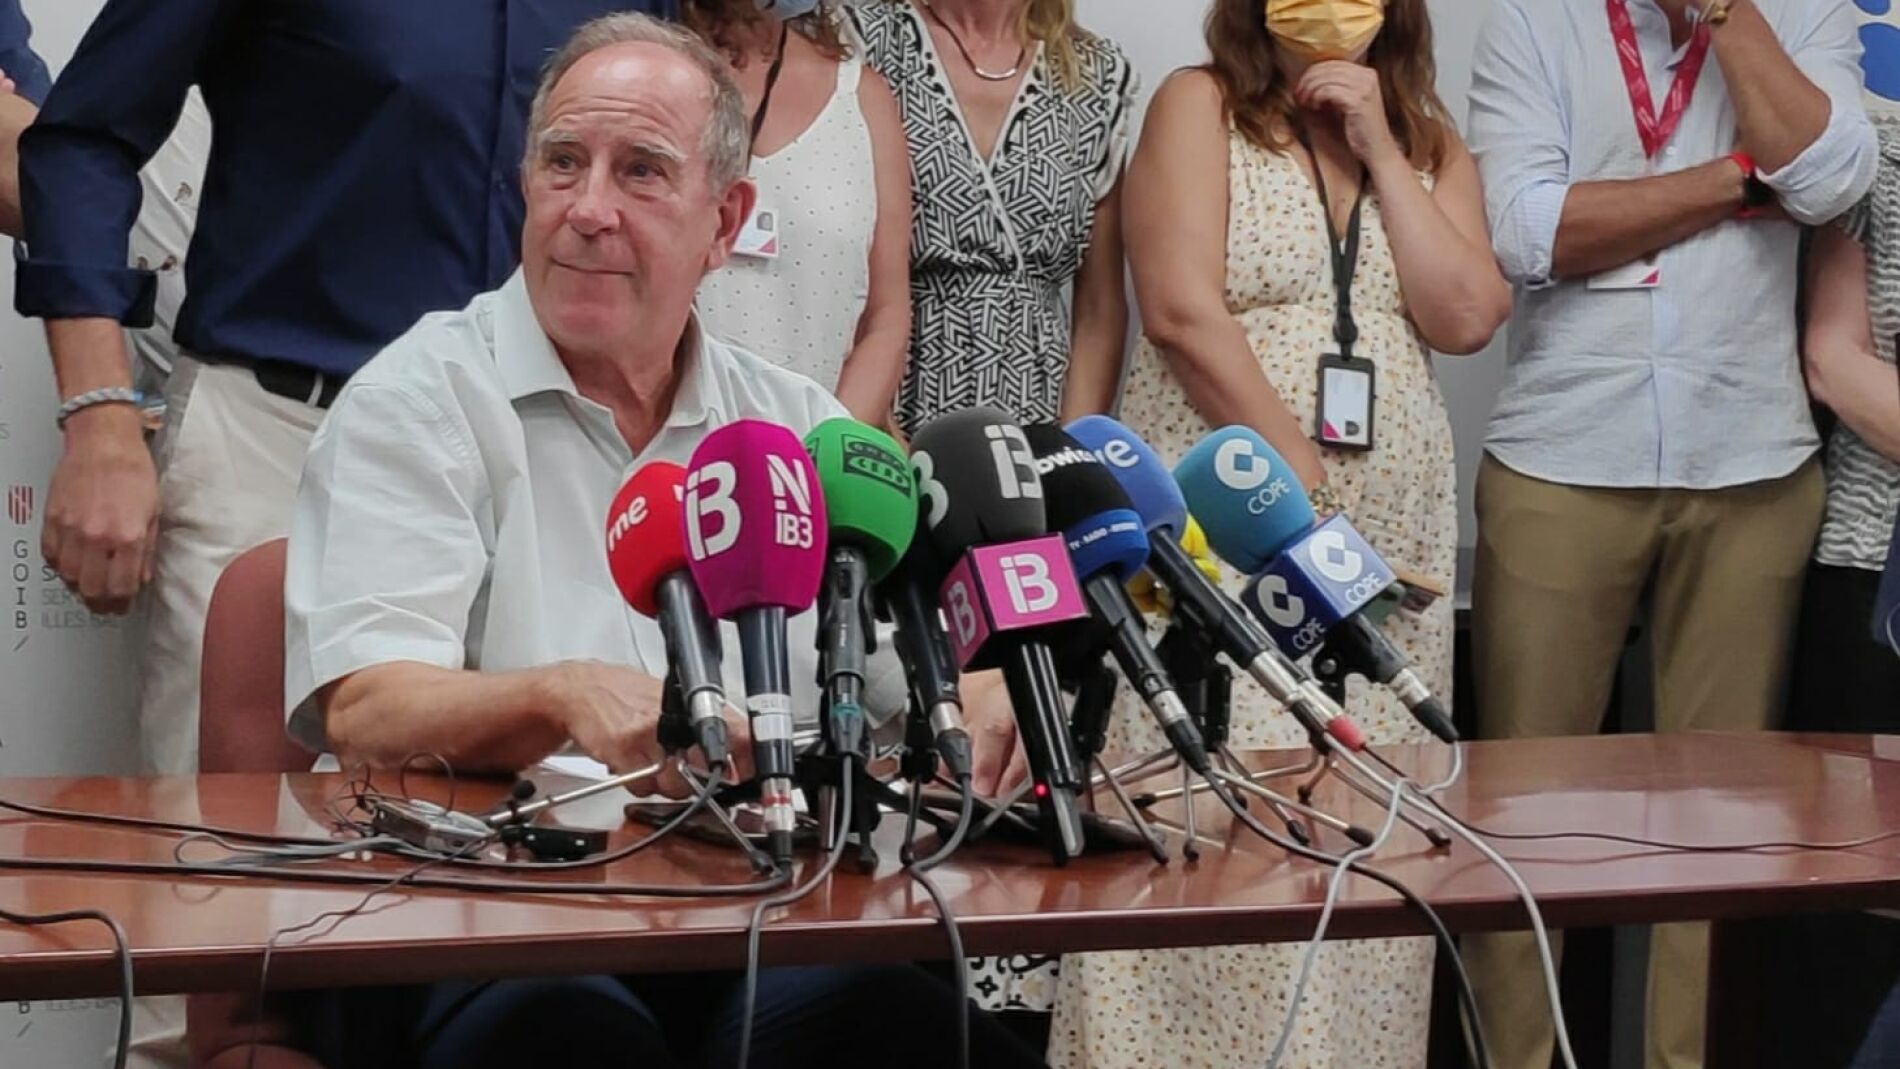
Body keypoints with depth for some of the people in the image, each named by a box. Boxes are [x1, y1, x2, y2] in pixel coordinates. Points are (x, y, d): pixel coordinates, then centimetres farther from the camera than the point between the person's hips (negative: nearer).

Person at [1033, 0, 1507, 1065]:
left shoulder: (1430, 145, 15)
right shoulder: (1198, 108, 1)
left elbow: (1466, 319, 0)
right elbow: (1181, 308, -10)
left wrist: (1381, 150, -2)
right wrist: (1298, 474, -13)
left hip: (1392, 529, 5)